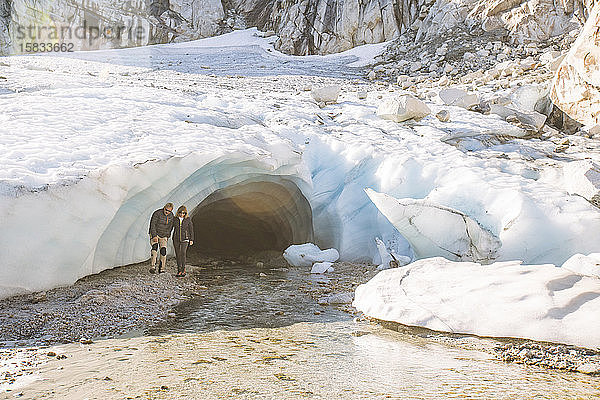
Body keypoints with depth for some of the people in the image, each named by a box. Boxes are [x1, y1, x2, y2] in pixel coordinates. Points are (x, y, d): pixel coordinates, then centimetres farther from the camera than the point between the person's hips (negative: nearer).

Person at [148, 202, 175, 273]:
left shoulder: (171, 216, -1)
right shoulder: (157, 213, -17)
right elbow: (152, 225, -18)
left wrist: (167, 236, 13)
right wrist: (154, 236, -23)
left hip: (163, 236, 4)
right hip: (154, 234, -4)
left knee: (163, 250, -11)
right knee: (155, 247, -26)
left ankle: (161, 268, -1)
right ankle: (152, 267, -32)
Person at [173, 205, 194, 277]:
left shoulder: (188, 219, -1)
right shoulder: (175, 219, 3)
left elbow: (191, 230, 4)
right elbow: (174, 228, 14)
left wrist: (191, 239, 1)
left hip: (185, 239, -2)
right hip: (176, 239, 2)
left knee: (183, 253, -17)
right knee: (178, 254, 2)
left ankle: (183, 269, -7)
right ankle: (179, 270, 10)